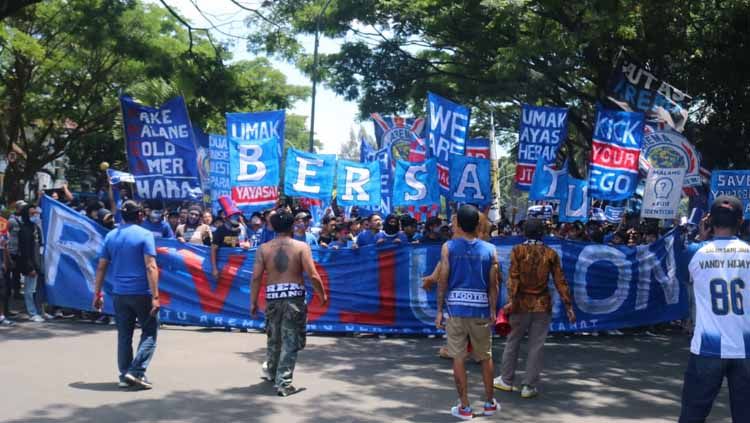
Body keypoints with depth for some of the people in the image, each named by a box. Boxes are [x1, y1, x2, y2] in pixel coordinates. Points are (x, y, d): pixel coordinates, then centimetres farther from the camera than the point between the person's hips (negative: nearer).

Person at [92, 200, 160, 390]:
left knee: (124, 335, 13)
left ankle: (125, 375, 16)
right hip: (142, 293, -5)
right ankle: (136, 371, -5)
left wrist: (97, 293, 15)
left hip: (119, 294, 5)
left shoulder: (110, 236, 7)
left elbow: (101, 267, 8)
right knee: (149, 332, 6)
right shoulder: (145, 235, -8)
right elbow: (150, 268, -15)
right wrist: (155, 296, -16)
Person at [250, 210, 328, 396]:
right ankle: (283, 383, 0)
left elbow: (256, 277, -1)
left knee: (274, 338, 22)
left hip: (272, 297, 3)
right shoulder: (301, 247, -4)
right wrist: (322, 295, 5)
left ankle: (271, 371, 42)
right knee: (290, 342, 2)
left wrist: (253, 302, 6)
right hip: (294, 296, -3)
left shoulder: (263, 249, 3)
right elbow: (313, 275, -9)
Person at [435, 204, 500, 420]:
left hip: (456, 307, -1)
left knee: (458, 357, 5)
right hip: (481, 308, 1)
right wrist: (493, 311, 7)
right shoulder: (489, 249, -1)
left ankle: (465, 407, 7)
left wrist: (439, 310, 0)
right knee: (485, 357, 16)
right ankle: (489, 402, 25)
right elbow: (493, 284, -1)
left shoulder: (449, 247, -4)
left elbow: (443, 280, -6)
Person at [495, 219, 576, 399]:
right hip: (543, 305, 1)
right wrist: (568, 305, 0)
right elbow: (560, 281, -2)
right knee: (536, 346, 6)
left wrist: (511, 300, -17)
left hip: (522, 303, 0)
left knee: (513, 342, 14)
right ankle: (529, 386, 9)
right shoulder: (551, 254, -1)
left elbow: (513, 277, -13)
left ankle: (506, 380, 23)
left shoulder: (517, 250, -4)